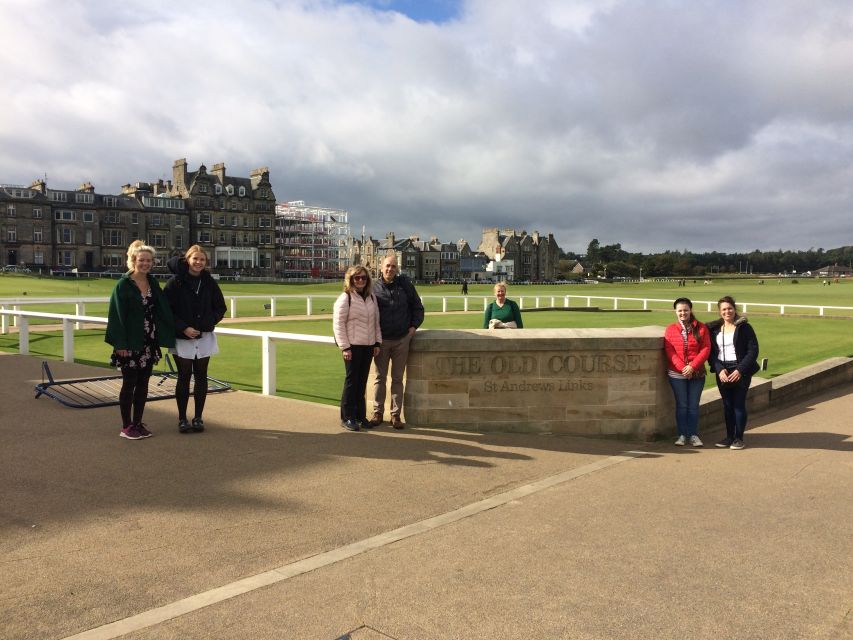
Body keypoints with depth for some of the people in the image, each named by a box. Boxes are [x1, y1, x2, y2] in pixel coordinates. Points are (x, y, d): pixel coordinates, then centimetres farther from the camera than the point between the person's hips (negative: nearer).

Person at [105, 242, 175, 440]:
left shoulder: (153, 282, 7)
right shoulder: (124, 284, -9)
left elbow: (162, 310, 8)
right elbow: (117, 314, -12)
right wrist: (120, 343, -16)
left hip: (149, 342, 5)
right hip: (131, 343, -5)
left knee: (143, 384, 10)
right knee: (129, 384, 3)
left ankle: (138, 423, 21)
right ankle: (126, 427, 13)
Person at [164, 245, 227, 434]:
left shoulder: (209, 282, 3)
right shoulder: (175, 282, -6)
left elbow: (220, 308, 7)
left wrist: (205, 324, -8)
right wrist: (183, 328, -16)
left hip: (204, 337, 3)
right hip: (182, 338, -3)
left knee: (201, 376, 6)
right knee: (184, 376, 1)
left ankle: (198, 417, 16)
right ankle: (182, 418, 11)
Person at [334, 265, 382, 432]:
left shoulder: (372, 298, 12)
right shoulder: (345, 298, -7)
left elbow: (376, 322, 16)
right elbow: (338, 324, -9)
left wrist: (377, 342, 9)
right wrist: (345, 347, -14)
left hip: (368, 346, 6)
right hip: (353, 346, -5)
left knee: (362, 382, 10)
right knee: (351, 381, -1)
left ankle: (360, 416, 19)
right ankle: (347, 417, 7)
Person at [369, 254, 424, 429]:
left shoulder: (405, 284, 0)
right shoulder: (374, 288, -2)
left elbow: (417, 306, 9)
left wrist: (414, 326, 1)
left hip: (402, 339, 0)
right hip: (382, 340, 0)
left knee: (398, 378, 6)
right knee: (380, 377, 7)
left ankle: (396, 414, 12)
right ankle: (378, 412, 17)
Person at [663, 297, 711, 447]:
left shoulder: (701, 328, 3)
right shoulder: (670, 329, 3)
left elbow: (706, 349, -4)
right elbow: (669, 351, -4)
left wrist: (692, 366, -14)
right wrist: (682, 367, -15)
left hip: (697, 373, 0)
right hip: (677, 374, 0)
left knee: (693, 405, 4)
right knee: (681, 405, 4)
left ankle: (693, 435, 13)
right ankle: (682, 435, 12)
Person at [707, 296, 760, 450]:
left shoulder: (744, 327, -3)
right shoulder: (714, 329, 7)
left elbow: (753, 350, -7)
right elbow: (711, 352, 5)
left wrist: (740, 370, -15)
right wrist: (719, 369, -11)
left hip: (740, 372, -3)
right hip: (722, 372, 4)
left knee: (739, 404, -1)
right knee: (727, 405, 8)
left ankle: (739, 438, 9)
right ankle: (729, 436, 18)